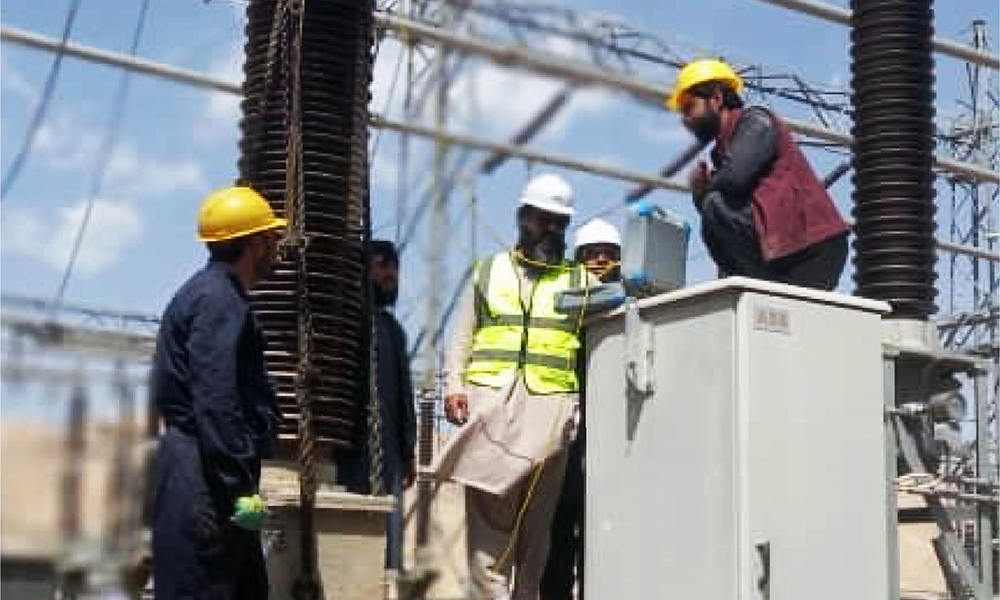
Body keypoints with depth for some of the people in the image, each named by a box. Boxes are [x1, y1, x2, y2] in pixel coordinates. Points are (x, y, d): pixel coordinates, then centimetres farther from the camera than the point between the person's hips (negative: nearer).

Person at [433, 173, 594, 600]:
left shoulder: (581, 282, 19)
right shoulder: (489, 272, 20)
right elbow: (462, 336, 16)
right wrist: (454, 385, 3)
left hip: (550, 404, 0)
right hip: (489, 400, 0)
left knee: (536, 517, -1)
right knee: (488, 508, -9)